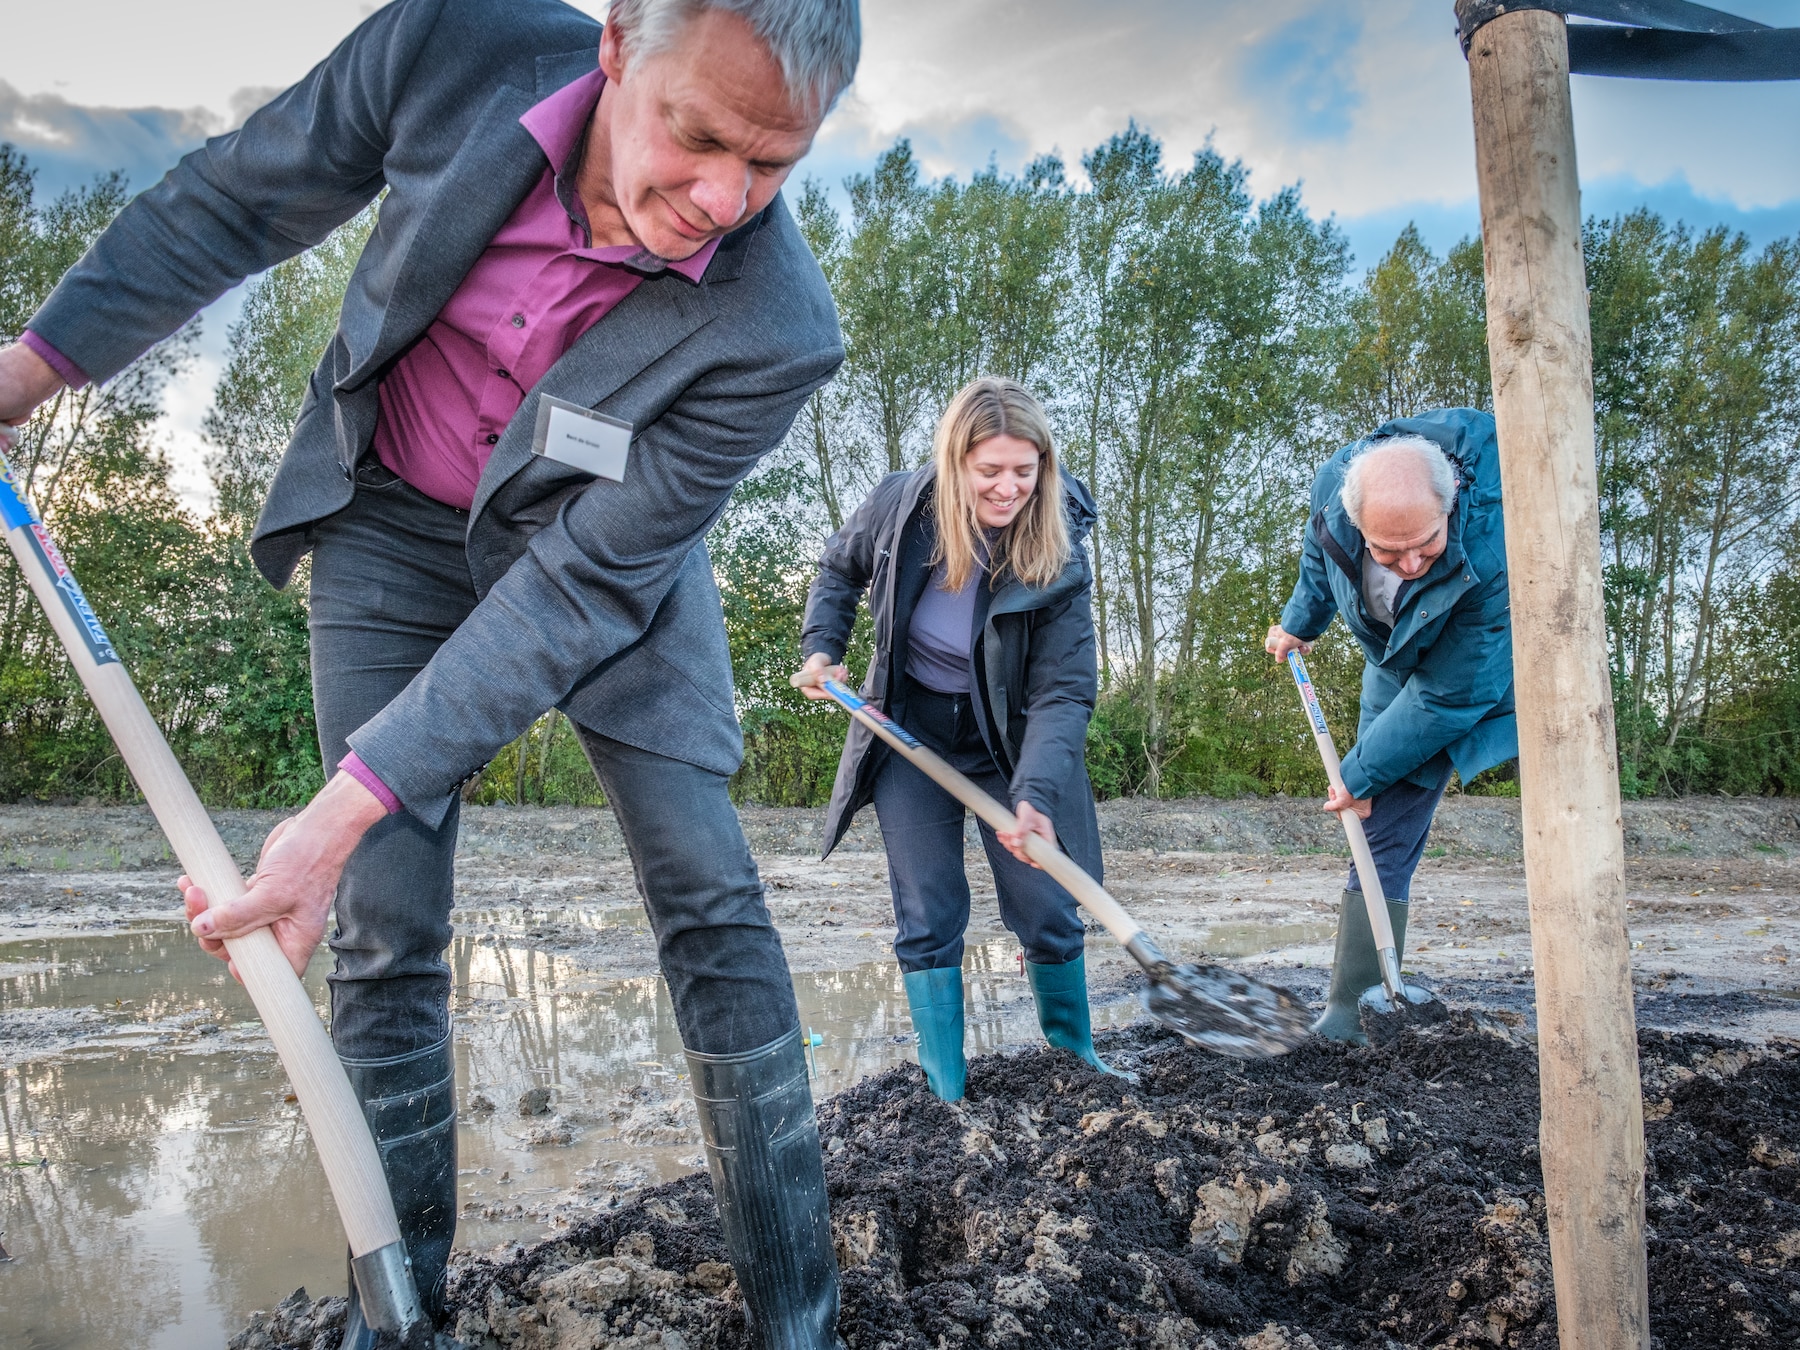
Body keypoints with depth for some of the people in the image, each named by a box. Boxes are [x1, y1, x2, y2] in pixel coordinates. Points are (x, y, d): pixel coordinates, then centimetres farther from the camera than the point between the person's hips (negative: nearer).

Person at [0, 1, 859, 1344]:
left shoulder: (776, 334, -29)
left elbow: (579, 584, -29)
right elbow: (237, 201, -4)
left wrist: (352, 805, -31)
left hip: (607, 546, -1)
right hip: (393, 525, 2)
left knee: (711, 899, -6)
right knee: (384, 923, 0)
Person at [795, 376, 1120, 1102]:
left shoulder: (1058, 557, -22)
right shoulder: (901, 504, -17)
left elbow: (1064, 692, -23)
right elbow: (839, 569, 5)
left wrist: (1037, 793, -36)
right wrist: (822, 648, -8)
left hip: (1006, 736, -1)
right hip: (908, 727, 1)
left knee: (1047, 911, 3)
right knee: (927, 917, 2)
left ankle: (1075, 1060, 28)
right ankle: (946, 1095, 16)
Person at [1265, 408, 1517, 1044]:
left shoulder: (1498, 548, -40)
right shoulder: (1337, 481, -25)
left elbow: (1449, 694, -31)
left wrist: (1361, 774, -21)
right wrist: (1299, 623, 17)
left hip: (1492, 672, -3)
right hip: (1400, 665, 4)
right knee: (1383, 832, 1)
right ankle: (1350, 1011, 6)